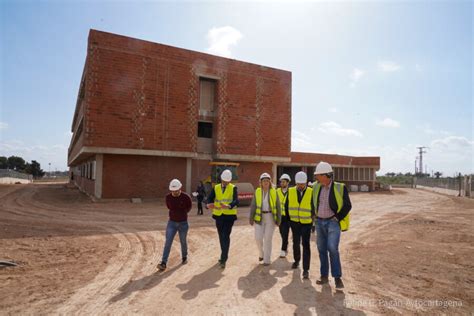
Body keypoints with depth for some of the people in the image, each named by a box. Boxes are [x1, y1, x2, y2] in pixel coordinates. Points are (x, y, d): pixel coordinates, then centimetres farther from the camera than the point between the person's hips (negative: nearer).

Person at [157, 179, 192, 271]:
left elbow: (189, 207, 4)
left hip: (183, 223, -1)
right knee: (168, 242, -6)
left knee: (183, 242, 14)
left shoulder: (186, 197, -18)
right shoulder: (168, 197, -11)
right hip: (171, 223, 1)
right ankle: (163, 263, -2)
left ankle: (184, 257, 38)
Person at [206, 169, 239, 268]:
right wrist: (209, 205, -32)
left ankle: (223, 259, -5)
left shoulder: (233, 188, -5)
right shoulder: (216, 188, 5)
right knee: (221, 237, 17)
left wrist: (228, 206, -41)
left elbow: (236, 201, -20)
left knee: (226, 237, -10)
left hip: (229, 216, -4)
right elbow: (209, 199, -8)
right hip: (218, 215, 4)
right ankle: (224, 256, 36)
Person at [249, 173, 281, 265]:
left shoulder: (274, 192, -2)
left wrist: (279, 219, -2)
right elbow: (253, 205, -1)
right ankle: (261, 253, 28)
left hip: (270, 217, -1)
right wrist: (251, 218, -5)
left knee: (268, 239, 1)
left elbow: (278, 206, 1)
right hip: (259, 217, 1)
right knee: (258, 238, -2)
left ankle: (267, 259, 15)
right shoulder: (257, 192, -1)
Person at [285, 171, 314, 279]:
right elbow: (286, 206, 8)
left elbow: (314, 208, -2)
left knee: (305, 245, -6)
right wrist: (288, 219, 11)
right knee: (296, 243, 15)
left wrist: (314, 222, 0)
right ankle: (297, 260, 40)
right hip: (294, 222, 3)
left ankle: (306, 269, 2)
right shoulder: (290, 191, -2)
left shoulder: (311, 192, -10)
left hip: (306, 223, -3)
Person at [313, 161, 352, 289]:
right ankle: (324, 276, 19)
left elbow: (347, 206, -6)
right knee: (322, 250, 8)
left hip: (333, 222, -5)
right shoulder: (316, 187, 1)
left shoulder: (340, 188, -12)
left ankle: (337, 277, 0)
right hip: (320, 222, 5)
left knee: (332, 249, -14)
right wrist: (315, 218, 13)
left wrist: (338, 219, -9)